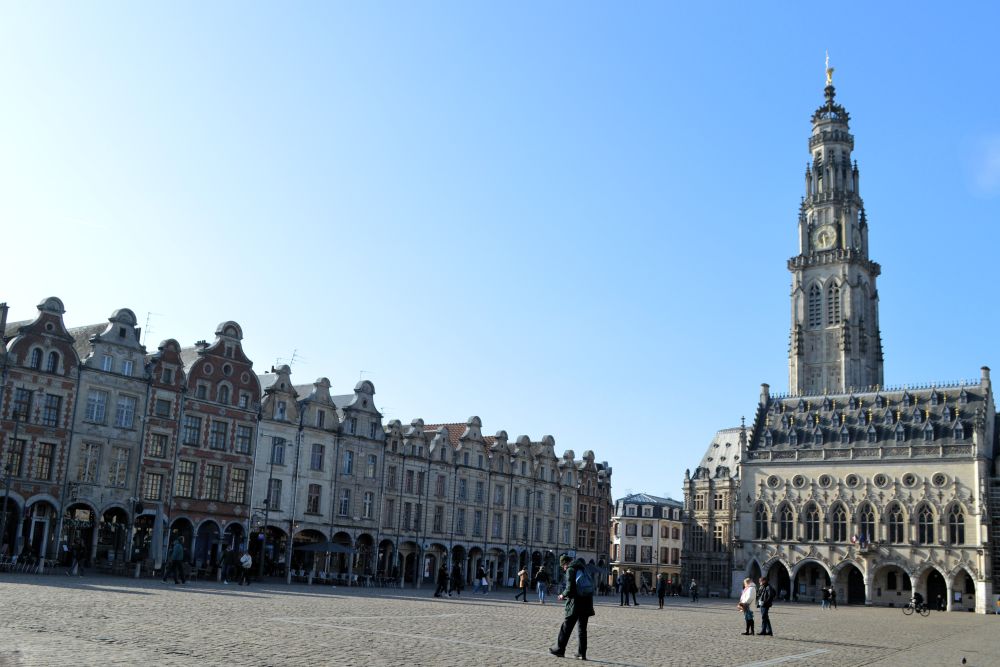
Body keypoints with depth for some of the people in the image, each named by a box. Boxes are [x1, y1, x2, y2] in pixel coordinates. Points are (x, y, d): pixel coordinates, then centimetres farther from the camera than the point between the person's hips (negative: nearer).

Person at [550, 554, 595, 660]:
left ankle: (559, 649, 11)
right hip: (587, 602, 7)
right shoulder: (582, 568, 13)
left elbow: (570, 589, -16)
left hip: (576, 603, -7)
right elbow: (590, 585, 15)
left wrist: (563, 595, 3)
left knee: (566, 627, 4)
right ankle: (582, 653, 12)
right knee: (582, 628, 12)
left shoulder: (571, 570, -9)